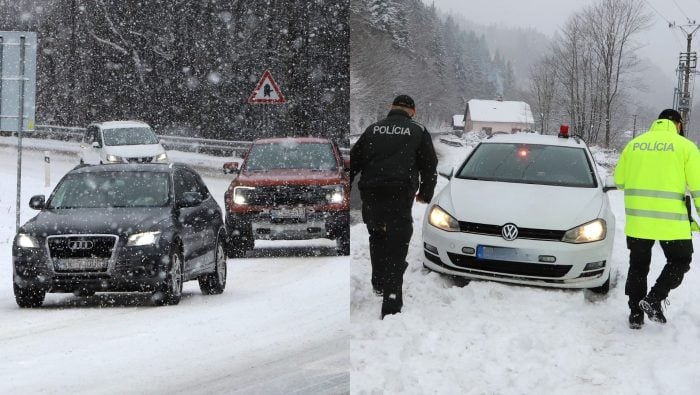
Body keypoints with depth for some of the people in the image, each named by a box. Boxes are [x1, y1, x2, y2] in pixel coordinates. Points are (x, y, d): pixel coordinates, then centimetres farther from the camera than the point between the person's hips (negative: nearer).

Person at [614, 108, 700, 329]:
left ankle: (636, 315, 15)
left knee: (638, 265, 16)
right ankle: (654, 299, -2)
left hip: (637, 219, 4)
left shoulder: (634, 144, 7)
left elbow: (619, 181, 13)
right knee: (679, 261, 14)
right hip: (671, 220, -3)